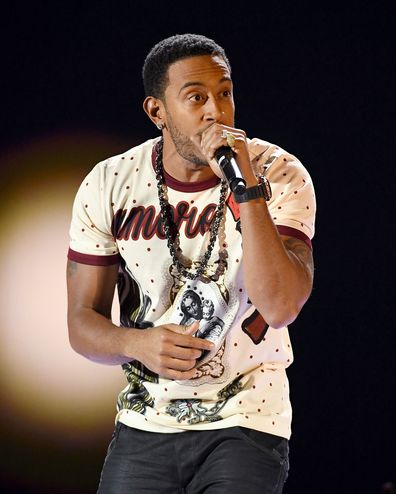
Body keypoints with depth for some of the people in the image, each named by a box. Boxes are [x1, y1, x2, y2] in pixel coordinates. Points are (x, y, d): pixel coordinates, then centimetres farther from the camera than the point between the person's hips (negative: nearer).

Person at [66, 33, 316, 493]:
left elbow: (280, 307, -22)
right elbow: (82, 324, 1)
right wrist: (138, 343, -20)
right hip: (144, 421, 2)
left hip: (246, 421, -2)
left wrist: (246, 186, -26)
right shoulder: (109, 185, -3)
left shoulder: (279, 175, -9)